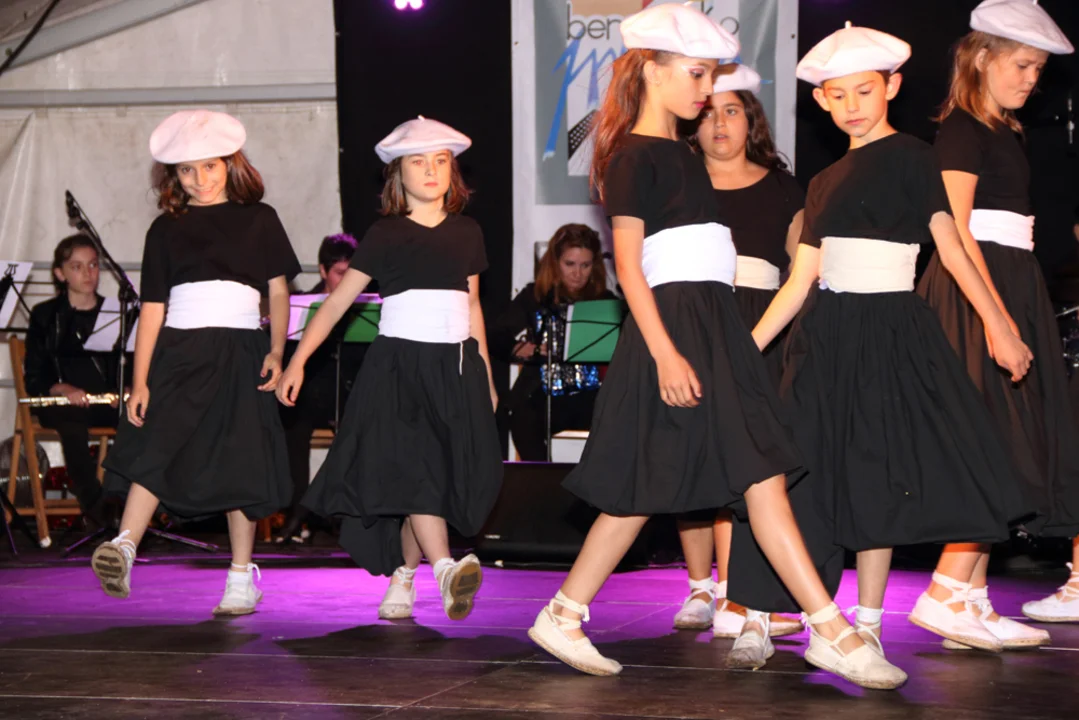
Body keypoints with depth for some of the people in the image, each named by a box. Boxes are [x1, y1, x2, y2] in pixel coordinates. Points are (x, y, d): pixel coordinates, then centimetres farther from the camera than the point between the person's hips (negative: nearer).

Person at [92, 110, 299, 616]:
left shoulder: (258, 219, 10)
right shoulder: (166, 229, 11)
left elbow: (279, 291, 10)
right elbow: (152, 307, 7)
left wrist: (277, 352, -5)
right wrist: (140, 381, 0)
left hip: (239, 352, 0)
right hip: (178, 352, 0)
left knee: (239, 465, 1)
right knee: (156, 447, -20)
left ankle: (241, 577, 10)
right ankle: (123, 550, -32)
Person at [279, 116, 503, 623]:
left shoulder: (467, 233, 11)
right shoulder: (385, 235, 2)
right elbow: (338, 301, 3)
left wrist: (486, 377, 19)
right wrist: (297, 360, -1)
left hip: (455, 364, 3)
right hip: (398, 362, -3)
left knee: (448, 477, -1)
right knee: (411, 467, -20)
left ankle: (402, 573, 13)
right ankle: (445, 569, -31)